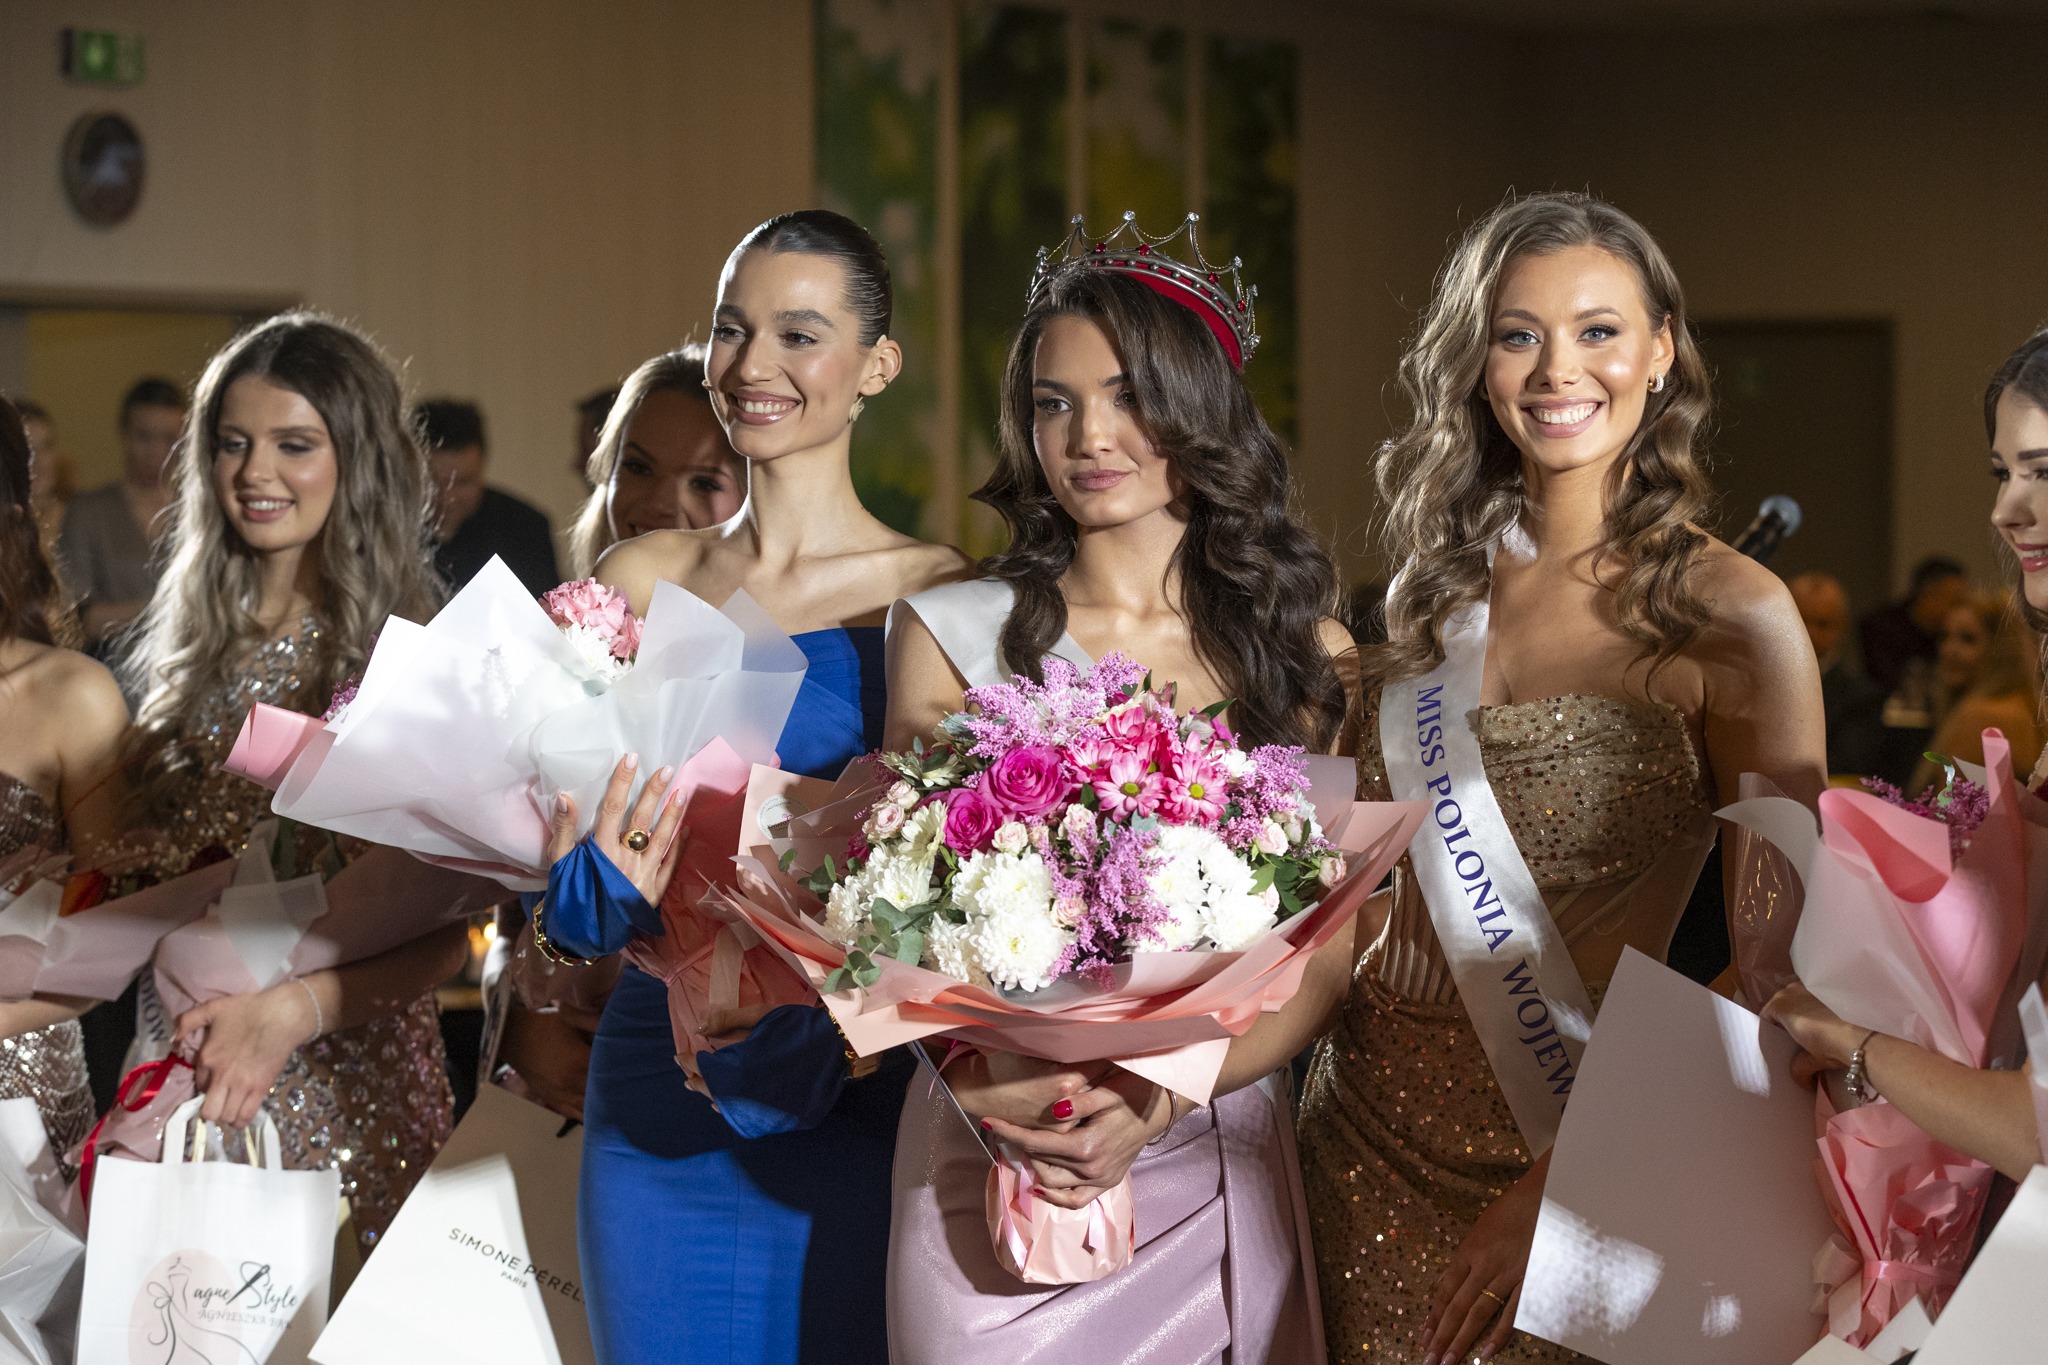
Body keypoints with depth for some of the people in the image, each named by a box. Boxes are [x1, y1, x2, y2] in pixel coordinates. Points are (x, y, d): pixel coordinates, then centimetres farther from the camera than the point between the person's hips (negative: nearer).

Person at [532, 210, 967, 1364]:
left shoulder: (936, 596, -4)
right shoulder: (640, 580, 7)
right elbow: (565, 826, 10)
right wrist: (599, 884, -14)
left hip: (851, 1103, -3)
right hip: (658, 1088, 3)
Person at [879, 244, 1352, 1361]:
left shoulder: (1308, 650, 4)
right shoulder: (954, 635, 2)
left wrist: (1165, 1089, -16)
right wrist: (981, 1084, -19)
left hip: (1221, 1156, 1)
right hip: (994, 1154, -1)